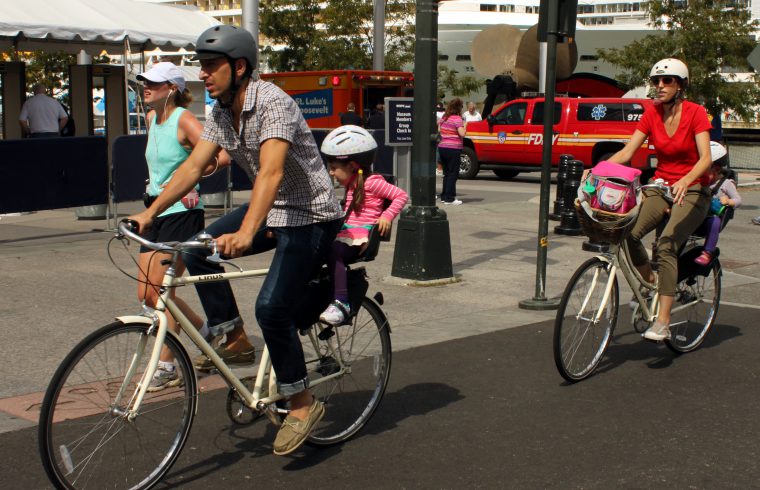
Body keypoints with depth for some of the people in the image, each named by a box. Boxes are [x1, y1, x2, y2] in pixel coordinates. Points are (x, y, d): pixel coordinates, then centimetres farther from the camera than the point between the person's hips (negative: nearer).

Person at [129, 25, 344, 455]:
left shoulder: (272, 102, -25)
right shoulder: (221, 113, 2)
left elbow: (271, 171, -37)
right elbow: (193, 167, 1)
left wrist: (246, 233, -48)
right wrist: (149, 214, -9)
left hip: (311, 215, -8)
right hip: (271, 210, 9)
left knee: (272, 306, -18)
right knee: (198, 251, -6)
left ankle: (303, 404, -1)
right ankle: (235, 341, 8)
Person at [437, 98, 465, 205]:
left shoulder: (443, 118, 9)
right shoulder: (457, 119, -13)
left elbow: (438, 130, 17)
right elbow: (462, 133, -20)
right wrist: (464, 126, -3)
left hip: (442, 147, 7)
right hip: (453, 149, -7)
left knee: (446, 173, 16)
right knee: (453, 174, -2)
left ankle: (444, 196, 19)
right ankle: (449, 198, -4)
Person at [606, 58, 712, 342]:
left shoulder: (695, 113, -11)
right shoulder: (652, 114, 1)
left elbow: (706, 158, -22)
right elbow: (627, 152, -4)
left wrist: (684, 181, -41)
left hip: (692, 191, -4)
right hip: (660, 186, 4)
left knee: (666, 245, -27)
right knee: (628, 232, -23)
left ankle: (663, 323, -26)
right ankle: (651, 282, 5)